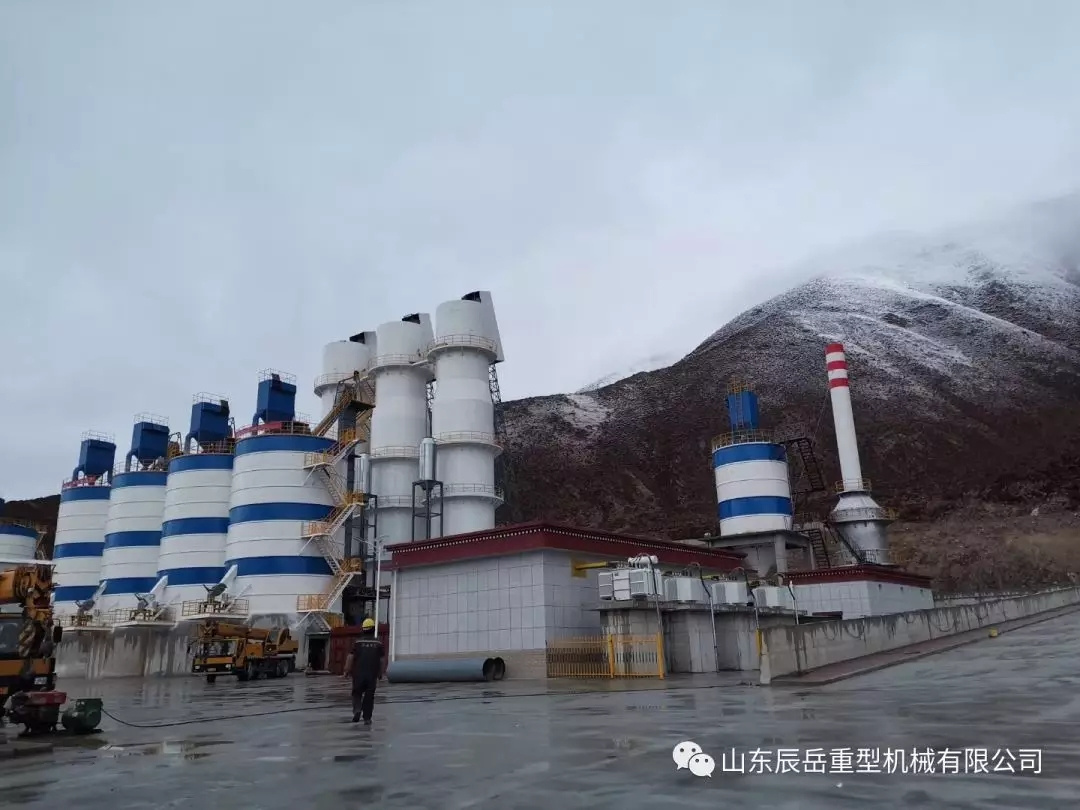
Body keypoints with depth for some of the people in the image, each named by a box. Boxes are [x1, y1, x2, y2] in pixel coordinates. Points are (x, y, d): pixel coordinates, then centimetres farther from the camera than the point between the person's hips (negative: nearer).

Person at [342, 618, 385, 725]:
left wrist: (346, 671, 3)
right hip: (372, 675, 1)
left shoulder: (358, 643, -2)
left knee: (357, 693, 14)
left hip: (358, 674, -1)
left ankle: (357, 710, -9)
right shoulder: (378, 643, 1)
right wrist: (381, 673, 13)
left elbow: (350, 658, -5)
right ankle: (367, 718, 9)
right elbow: (383, 659, 2)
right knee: (369, 696, 8)